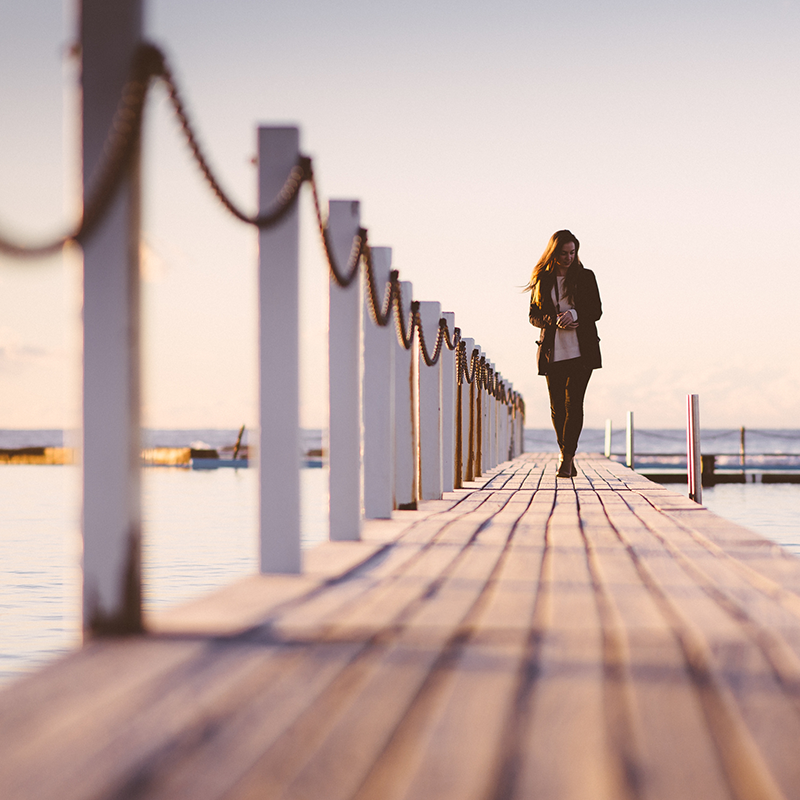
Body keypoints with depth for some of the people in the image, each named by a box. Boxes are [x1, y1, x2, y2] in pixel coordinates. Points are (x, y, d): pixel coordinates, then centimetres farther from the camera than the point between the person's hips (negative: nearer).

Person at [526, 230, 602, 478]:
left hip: (581, 351, -2)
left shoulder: (585, 277, 6)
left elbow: (596, 310, 3)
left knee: (574, 403, -12)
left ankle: (566, 457, -13)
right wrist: (555, 320, -13)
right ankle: (567, 457, 16)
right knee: (557, 406, 3)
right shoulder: (542, 280, 8)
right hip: (553, 352, 2)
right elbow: (534, 316, 7)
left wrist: (575, 314, -16)